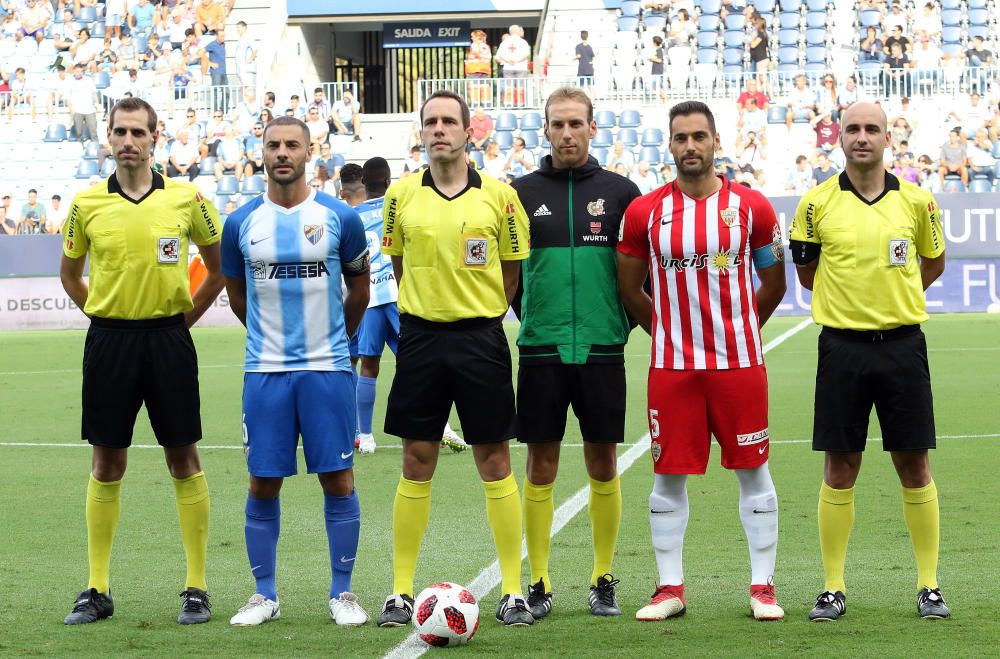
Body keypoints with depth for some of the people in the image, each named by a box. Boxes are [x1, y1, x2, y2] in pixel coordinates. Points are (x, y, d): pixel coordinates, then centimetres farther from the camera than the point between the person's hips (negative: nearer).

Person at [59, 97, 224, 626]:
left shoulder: (186, 199, -2)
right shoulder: (87, 204, 1)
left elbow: (218, 267, 10)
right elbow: (69, 273, 16)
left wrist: (185, 316, 5)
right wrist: (103, 315, 8)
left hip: (168, 339, -1)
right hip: (109, 340, 1)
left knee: (183, 462, 1)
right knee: (106, 464, 5)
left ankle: (196, 588, 8)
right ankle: (97, 589, 12)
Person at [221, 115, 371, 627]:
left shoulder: (339, 218, -1)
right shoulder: (241, 223, 2)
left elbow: (359, 287, 13)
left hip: (328, 369, -1)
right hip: (265, 372, 1)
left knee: (338, 479, 0)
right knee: (263, 484, 3)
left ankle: (342, 593, 10)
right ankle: (264, 595, 14)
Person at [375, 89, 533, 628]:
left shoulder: (499, 195, -1)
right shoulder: (402, 194, 3)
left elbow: (513, 269, 7)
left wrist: (481, 313, 3)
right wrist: (425, 309, 9)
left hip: (480, 337, -1)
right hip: (420, 336, 1)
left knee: (494, 463, 2)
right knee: (416, 464, 5)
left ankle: (513, 590, 7)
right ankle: (401, 591, 10)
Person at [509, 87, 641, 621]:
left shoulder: (620, 192, 4)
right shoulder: (523, 192, 5)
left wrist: (624, 322, 4)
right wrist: (530, 317, 7)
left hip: (602, 350, 0)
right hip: (540, 351, 0)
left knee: (603, 465, 4)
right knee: (541, 466, 2)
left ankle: (603, 581, 13)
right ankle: (539, 583, 9)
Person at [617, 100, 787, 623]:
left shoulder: (751, 207, 0)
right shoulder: (644, 213, 0)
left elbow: (773, 285, 11)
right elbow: (630, 290, 10)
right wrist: (672, 334, 11)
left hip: (740, 363, 0)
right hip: (671, 366, 0)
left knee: (753, 472, 4)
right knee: (669, 477, 3)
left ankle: (763, 586, 12)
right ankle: (670, 588, 12)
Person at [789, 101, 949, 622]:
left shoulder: (916, 201, 2)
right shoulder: (818, 203, 0)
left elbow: (933, 263, 19)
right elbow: (806, 274, 11)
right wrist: (849, 298, 10)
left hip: (902, 344, 1)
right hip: (842, 346, -1)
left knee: (914, 466, 3)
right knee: (840, 467, 2)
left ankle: (929, 586, 11)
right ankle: (833, 588, 10)